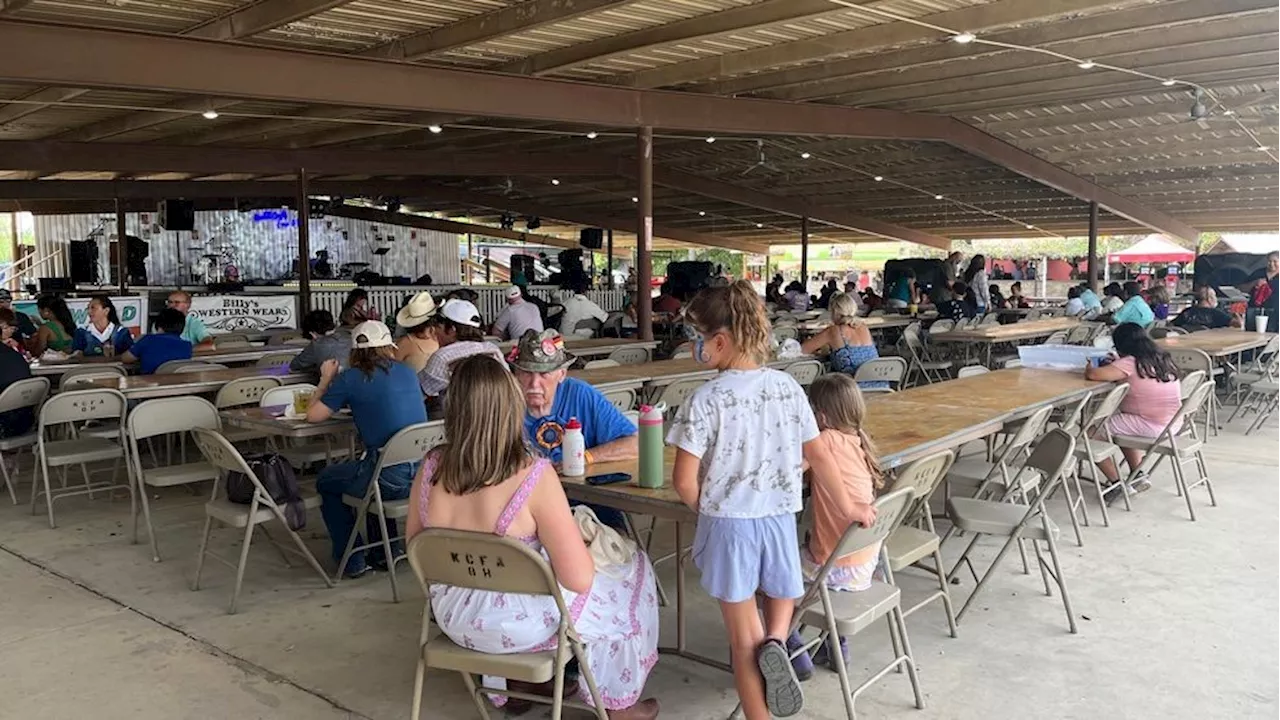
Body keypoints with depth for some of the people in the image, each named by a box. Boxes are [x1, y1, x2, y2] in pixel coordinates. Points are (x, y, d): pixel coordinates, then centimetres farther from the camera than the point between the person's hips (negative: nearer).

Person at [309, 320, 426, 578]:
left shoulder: (350, 378, -5)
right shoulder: (406, 373, 9)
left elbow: (313, 415, 1)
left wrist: (326, 380, 16)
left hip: (390, 479, -5)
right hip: (422, 472, 5)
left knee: (326, 481, 24)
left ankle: (351, 561, 27)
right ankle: (385, 553, 40)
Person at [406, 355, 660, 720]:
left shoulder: (431, 468, -12)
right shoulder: (533, 475, -27)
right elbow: (579, 579, -24)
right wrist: (576, 539, -2)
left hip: (453, 617, 6)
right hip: (520, 622, -5)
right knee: (634, 567, 17)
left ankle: (516, 681, 43)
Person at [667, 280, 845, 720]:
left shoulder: (707, 399, -16)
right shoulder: (788, 387, -2)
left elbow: (684, 480, -15)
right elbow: (819, 457, 5)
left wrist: (706, 511, 6)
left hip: (729, 525, -3)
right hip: (780, 519, 3)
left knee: (744, 642, 11)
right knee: (781, 604, 29)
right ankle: (777, 644, 0)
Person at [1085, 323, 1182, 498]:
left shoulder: (1130, 363, -17)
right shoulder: (1162, 359, 8)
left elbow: (1093, 374, -25)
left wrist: (1089, 367, -2)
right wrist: (1114, 365, 16)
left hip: (1150, 427, -9)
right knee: (1121, 426, 34)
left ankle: (1116, 482, 3)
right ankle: (1138, 476, 28)